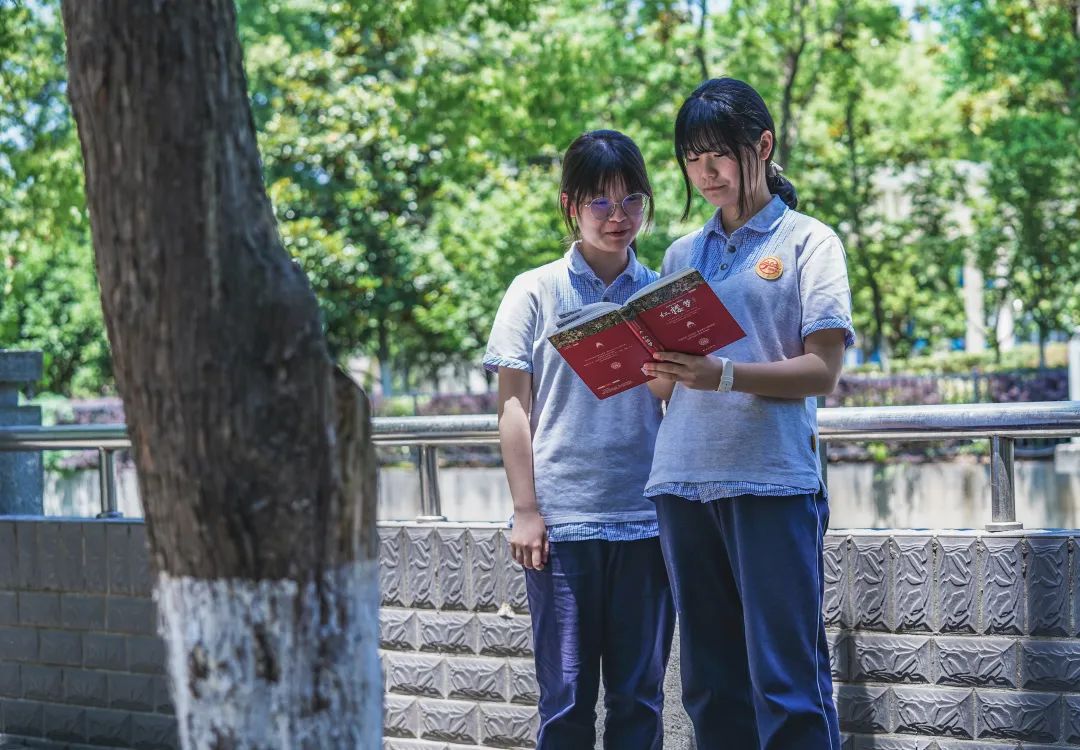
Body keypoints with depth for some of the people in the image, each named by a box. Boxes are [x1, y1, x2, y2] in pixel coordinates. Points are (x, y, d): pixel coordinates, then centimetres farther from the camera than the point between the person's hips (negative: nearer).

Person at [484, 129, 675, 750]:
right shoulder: (537, 292, 5)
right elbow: (514, 406, 3)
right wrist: (526, 511, -4)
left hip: (646, 518, 2)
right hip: (562, 518, -2)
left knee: (640, 693, 4)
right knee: (567, 693, -1)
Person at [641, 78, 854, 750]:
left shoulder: (809, 241, 4)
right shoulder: (682, 255, 18)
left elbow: (822, 370, -6)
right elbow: (667, 386, 16)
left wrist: (725, 375, -20)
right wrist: (659, 368, -7)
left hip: (773, 482, -5)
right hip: (683, 481, 5)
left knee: (785, 681, -9)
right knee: (711, 684, 7)